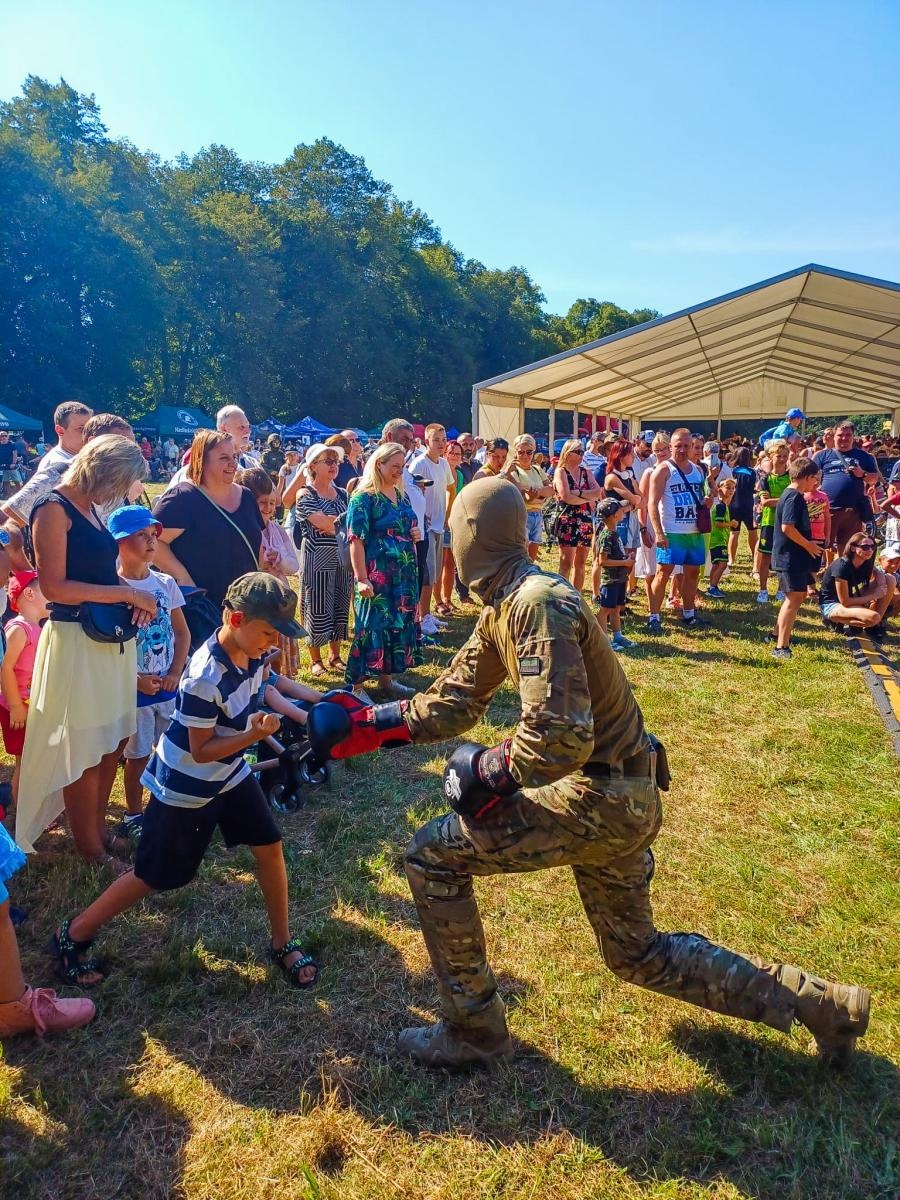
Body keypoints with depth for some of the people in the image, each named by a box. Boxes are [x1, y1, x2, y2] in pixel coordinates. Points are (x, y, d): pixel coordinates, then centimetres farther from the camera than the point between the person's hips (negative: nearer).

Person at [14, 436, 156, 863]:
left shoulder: (89, 508, 12)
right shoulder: (53, 509, -13)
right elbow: (54, 587, -20)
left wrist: (134, 597, 0)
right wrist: (127, 594, -17)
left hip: (108, 638, 8)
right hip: (75, 641, -8)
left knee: (113, 741, 15)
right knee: (83, 751, 5)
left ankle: (98, 829, 31)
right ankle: (91, 849, 20)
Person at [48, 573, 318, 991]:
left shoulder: (252, 653, -12)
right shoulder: (205, 679, -34)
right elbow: (200, 752, -25)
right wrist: (253, 735, -35)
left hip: (230, 771, 7)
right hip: (185, 787, -7)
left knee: (269, 848, 6)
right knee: (153, 876, 7)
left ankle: (282, 943, 23)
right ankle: (72, 936, 28)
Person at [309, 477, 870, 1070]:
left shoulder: (537, 603, -23)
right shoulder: (500, 608, 7)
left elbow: (558, 739, -31)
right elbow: (454, 702, 13)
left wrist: (485, 770, -16)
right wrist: (371, 723, 8)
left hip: (600, 798, -10)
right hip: (623, 799, 10)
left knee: (432, 856, -4)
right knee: (637, 954, 24)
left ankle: (474, 1029, 13)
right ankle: (819, 1002, 33)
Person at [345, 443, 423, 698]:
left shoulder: (401, 496, 12)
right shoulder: (364, 498, -11)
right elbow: (356, 540, -17)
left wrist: (415, 534, 2)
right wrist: (361, 579, -23)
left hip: (404, 574, 8)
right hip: (377, 576, -8)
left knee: (400, 623, 13)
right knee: (372, 626, -5)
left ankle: (386, 678, 26)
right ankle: (356, 684, 5)